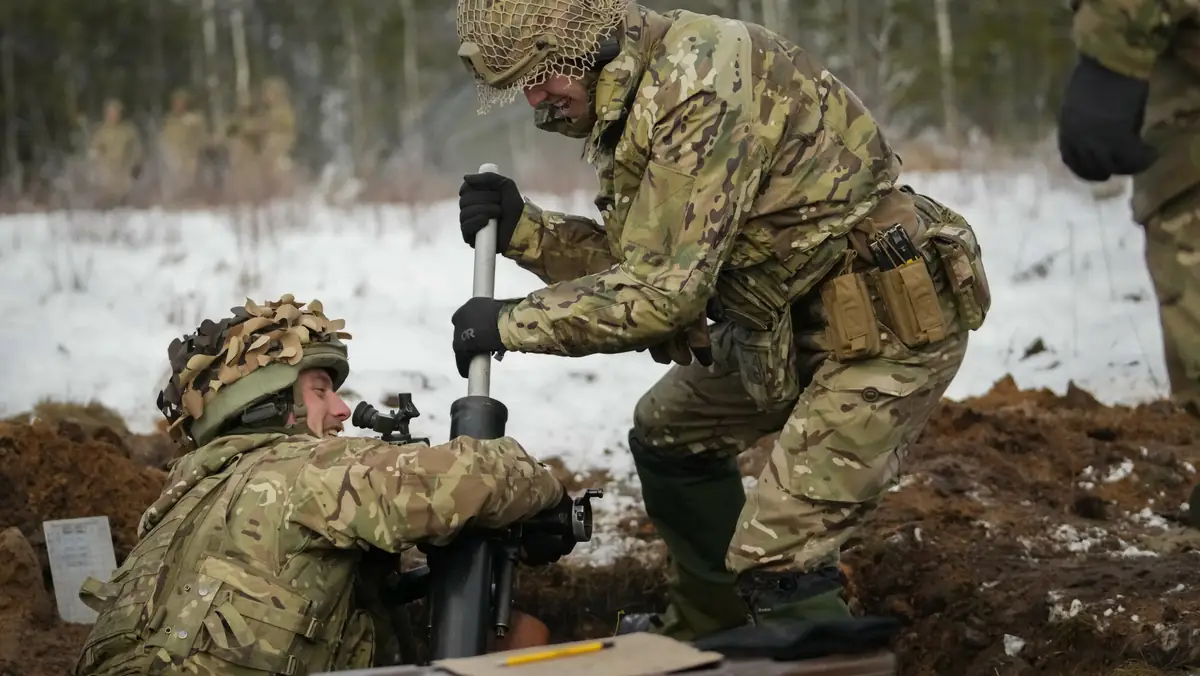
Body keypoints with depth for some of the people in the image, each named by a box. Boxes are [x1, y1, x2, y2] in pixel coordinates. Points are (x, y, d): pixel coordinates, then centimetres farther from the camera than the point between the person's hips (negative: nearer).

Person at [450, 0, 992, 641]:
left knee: (774, 553, -17)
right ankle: (709, 629, 43)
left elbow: (666, 289, -29)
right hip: (793, 319, 11)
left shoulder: (705, 80, -26)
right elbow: (634, 263, 8)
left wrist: (512, 322, -21)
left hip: (888, 324, -11)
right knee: (670, 432, 25)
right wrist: (522, 229, -5)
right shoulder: (634, 95, 5)